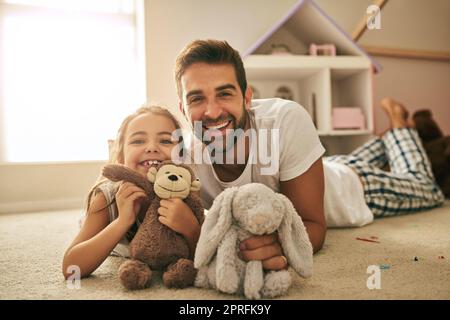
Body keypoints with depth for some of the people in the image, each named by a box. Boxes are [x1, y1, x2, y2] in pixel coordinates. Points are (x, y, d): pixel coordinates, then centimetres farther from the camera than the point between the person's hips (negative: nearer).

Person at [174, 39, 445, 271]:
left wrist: (281, 247, -56)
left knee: (427, 188, 26)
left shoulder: (287, 119, -43)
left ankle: (398, 126, 43)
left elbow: (312, 224, -35)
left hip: (352, 188, -3)